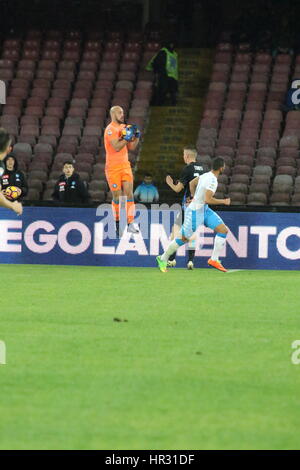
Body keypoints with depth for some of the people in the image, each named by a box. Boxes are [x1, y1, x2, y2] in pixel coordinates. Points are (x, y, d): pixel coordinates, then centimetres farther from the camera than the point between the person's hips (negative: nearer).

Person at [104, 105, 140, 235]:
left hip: (125, 166, 6)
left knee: (129, 194, -4)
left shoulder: (124, 127, 12)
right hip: (113, 167, -6)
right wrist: (127, 137, -22)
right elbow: (117, 147, -21)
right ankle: (117, 223, 16)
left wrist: (136, 137, 0)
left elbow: (131, 147, 15)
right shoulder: (110, 130, -11)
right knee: (117, 197, 0)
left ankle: (130, 224, -7)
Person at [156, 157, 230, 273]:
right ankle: (163, 259, 24)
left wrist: (194, 197, 27)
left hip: (204, 210, 9)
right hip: (195, 212, -9)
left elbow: (192, 183, 19)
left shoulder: (206, 175, 4)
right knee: (184, 238, 5)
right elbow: (208, 199, -30)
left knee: (223, 230, -2)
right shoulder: (212, 180, -24)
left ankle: (214, 260, 0)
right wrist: (223, 202, -18)